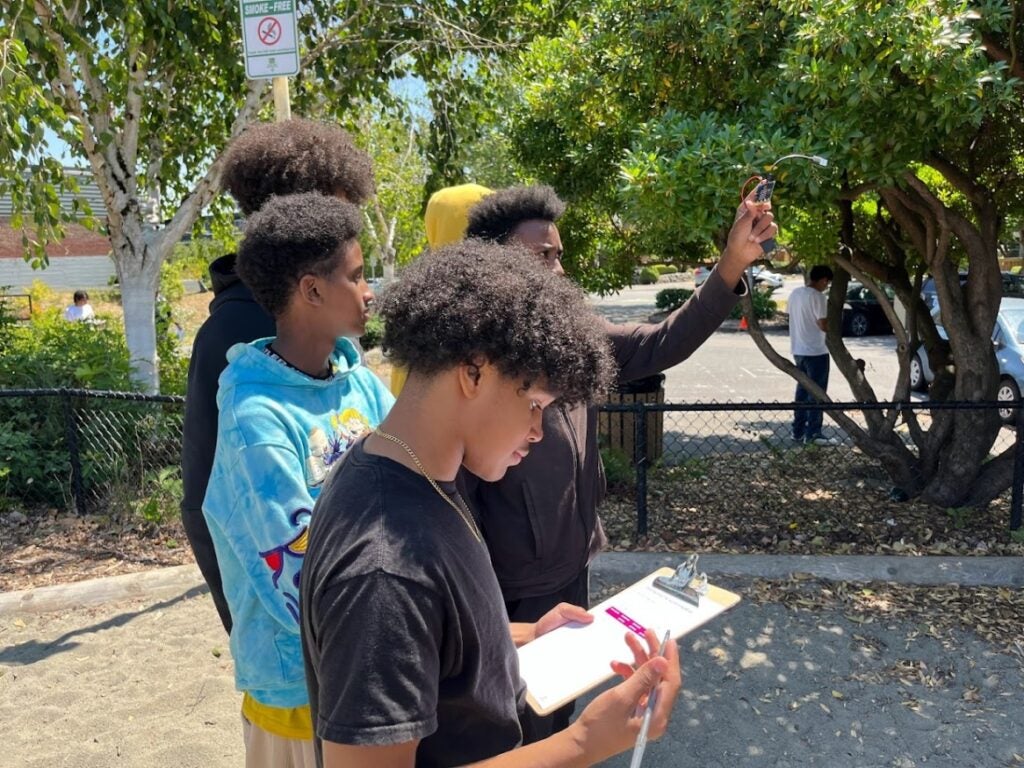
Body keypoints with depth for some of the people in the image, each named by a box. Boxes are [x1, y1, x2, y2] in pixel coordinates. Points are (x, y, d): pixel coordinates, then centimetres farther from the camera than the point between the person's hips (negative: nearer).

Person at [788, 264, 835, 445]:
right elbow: (824, 325, -18)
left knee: (802, 390, 13)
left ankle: (798, 431, 16)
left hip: (798, 350, 8)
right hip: (815, 352, -8)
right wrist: (831, 311, -1)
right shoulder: (817, 296, -16)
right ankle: (813, 433, 2)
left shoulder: (795, 294, 9)